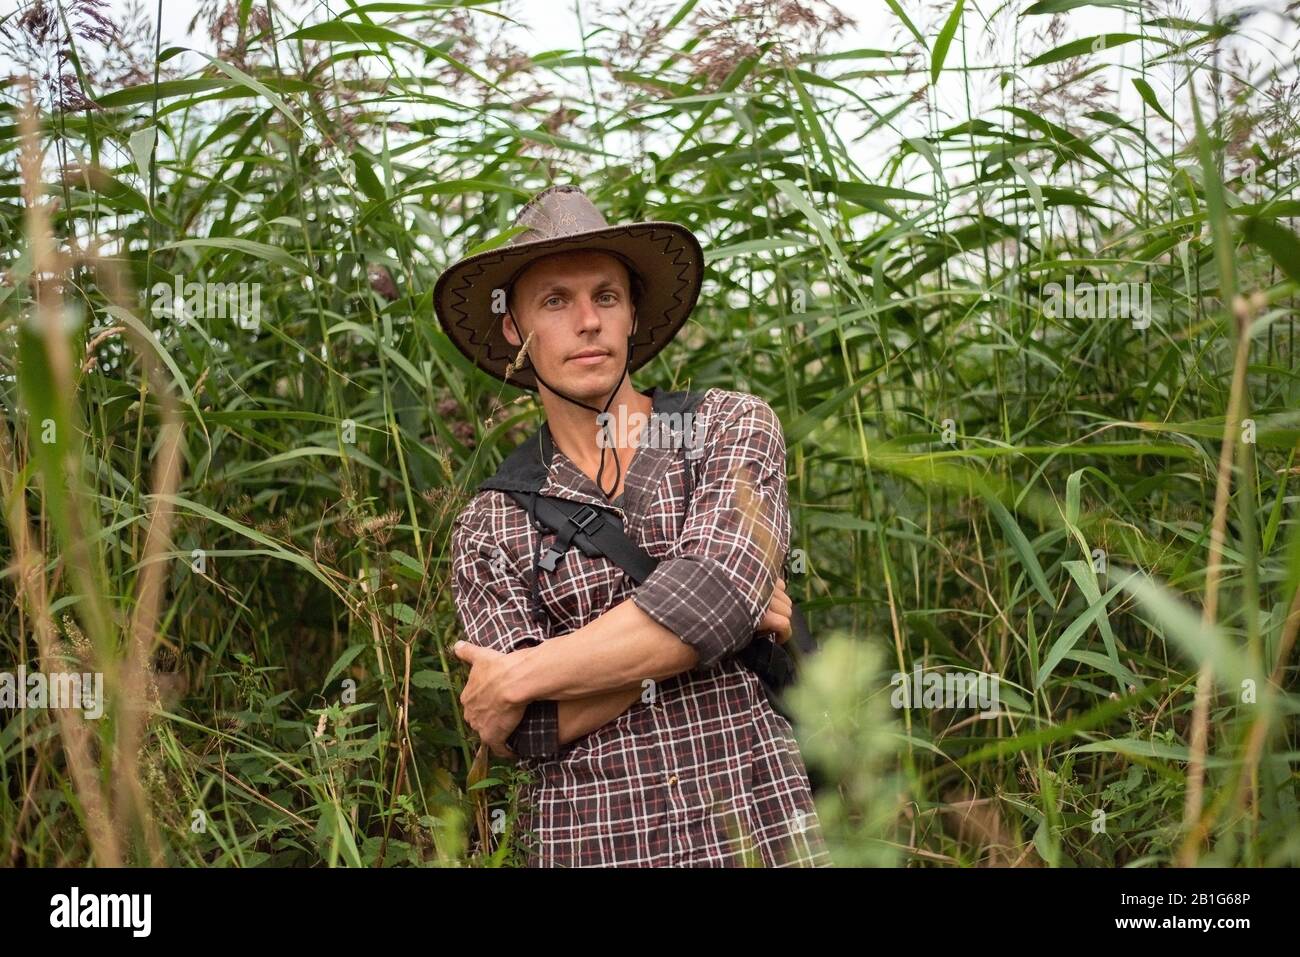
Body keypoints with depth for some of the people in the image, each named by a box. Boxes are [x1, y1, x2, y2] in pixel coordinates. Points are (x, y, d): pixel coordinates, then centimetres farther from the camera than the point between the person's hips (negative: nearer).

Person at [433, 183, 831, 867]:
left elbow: (712, 592, -17)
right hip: (588, 843, 1)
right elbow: (535, 733, -8)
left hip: (757, 829, 0)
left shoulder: (733, 426, 0)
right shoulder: (487, 528, 2)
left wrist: (518, 680, -11)